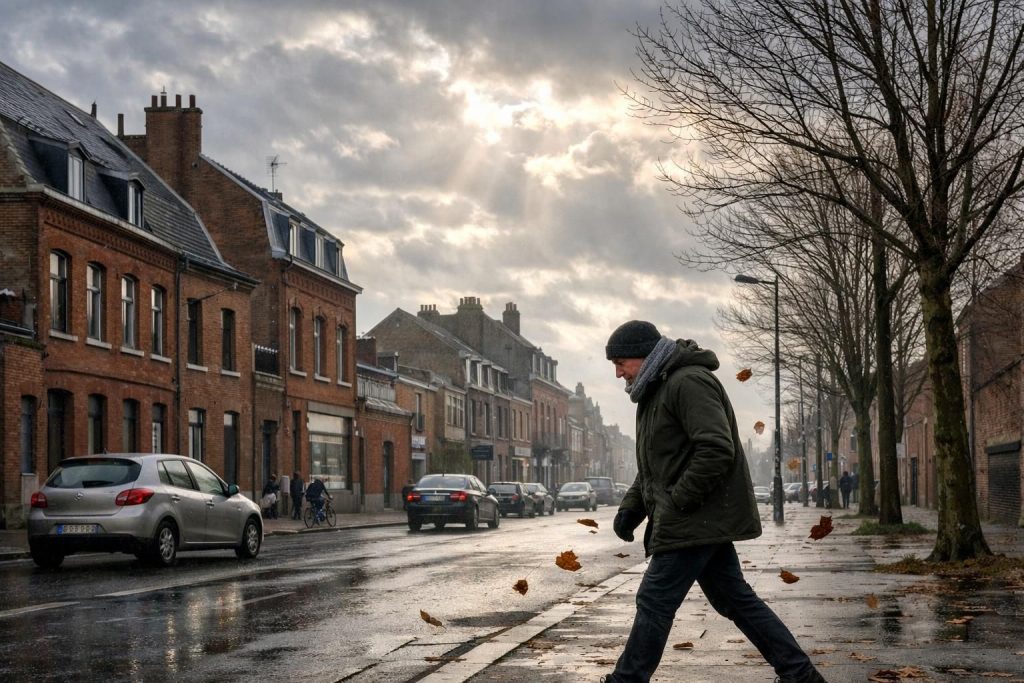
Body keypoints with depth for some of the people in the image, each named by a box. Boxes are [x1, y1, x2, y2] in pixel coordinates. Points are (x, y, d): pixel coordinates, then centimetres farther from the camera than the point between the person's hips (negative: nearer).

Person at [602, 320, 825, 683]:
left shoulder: (688, 382, -15)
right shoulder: (657, 390, 18)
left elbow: (717, 450, -25)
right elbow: (654, 464, 24)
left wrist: (675, 503, -21)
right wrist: (631, 506, 10)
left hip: (696, 519, -11)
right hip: (707, 520, 11)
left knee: (654, 602, -6)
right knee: (735, 599, 12)